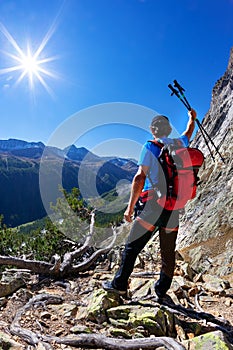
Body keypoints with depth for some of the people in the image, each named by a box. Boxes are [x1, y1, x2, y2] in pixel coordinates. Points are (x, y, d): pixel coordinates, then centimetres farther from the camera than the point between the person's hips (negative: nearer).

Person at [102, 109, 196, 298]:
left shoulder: (150, 147, -4)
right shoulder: (180, 144, 10)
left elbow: (140, 177, -12)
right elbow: (189, 132, 35)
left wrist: (130, 207, -8)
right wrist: (192, 118, 56)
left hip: (153, 205, -5)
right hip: (174, 208, 5)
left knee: (132, 246, 6)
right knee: (168, 251, 15)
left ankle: (120, 284, 16)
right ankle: (162, 290, 28)